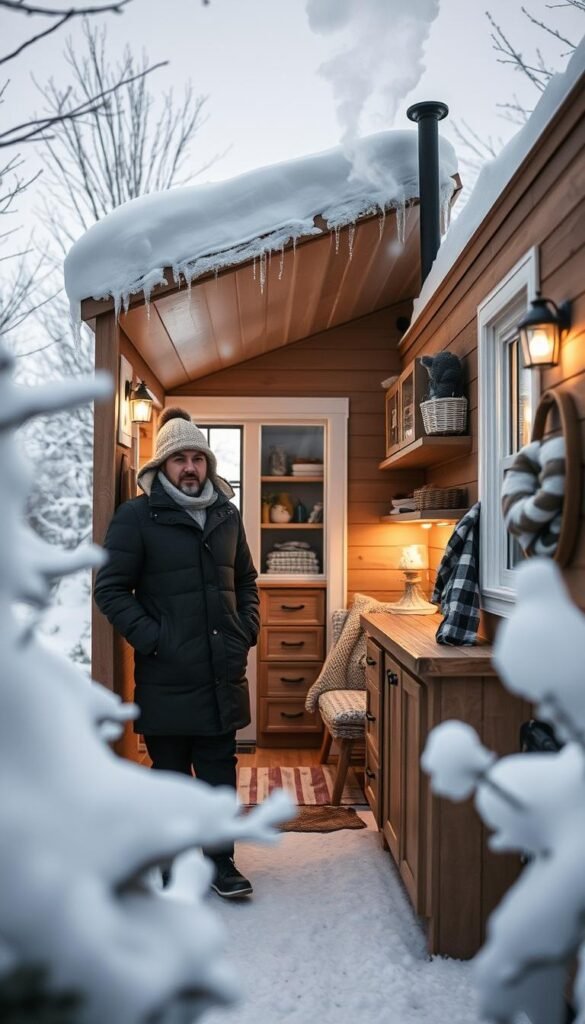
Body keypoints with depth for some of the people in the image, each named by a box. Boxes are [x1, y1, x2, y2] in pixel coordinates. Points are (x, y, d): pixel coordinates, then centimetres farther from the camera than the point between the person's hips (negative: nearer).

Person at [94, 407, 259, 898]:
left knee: (220, 770, 12)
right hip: (167, 676, -4)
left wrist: (247, 630, 6)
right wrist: (152, 639, -14)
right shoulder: (136, 516, -5)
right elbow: (111, 589, -7)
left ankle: (221, 862, 28)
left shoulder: (227, 514, 10)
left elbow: (246, 580, 19)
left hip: (223, 672, 4)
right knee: (171, 772, 11)